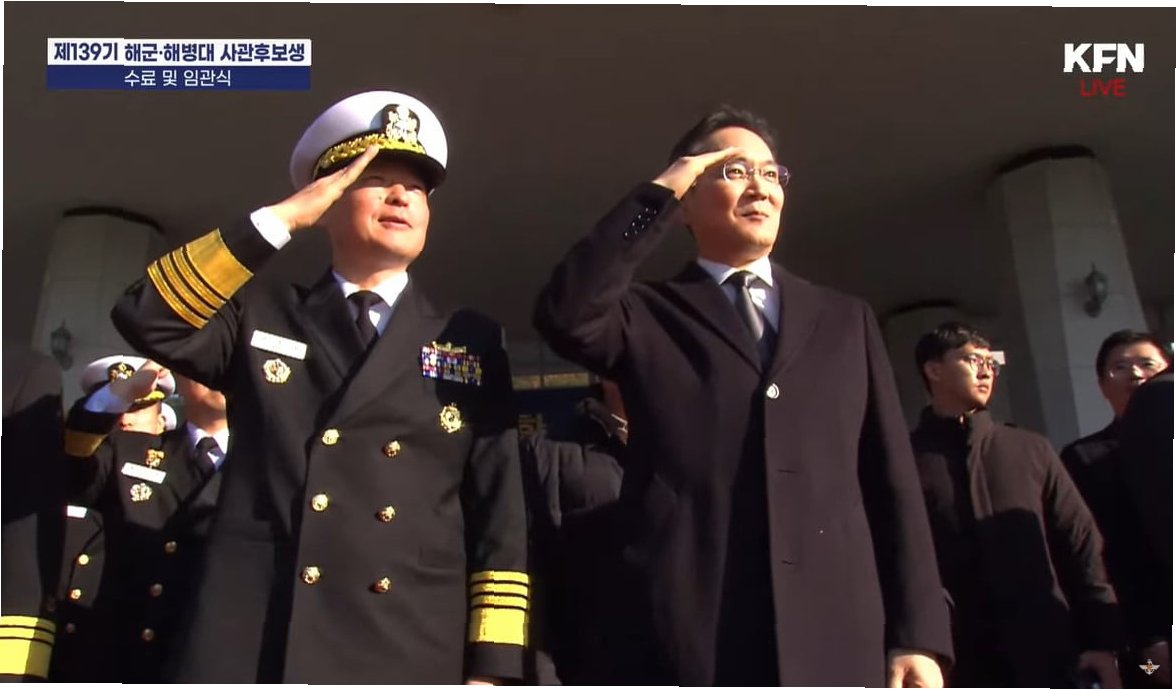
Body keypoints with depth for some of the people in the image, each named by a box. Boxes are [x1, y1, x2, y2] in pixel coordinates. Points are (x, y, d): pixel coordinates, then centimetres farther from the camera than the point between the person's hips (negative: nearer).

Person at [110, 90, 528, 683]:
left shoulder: (473, 343, 8)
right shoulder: (259, 317, 11)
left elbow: (498, 520, 4)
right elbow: (144, 318, -9)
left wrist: (489, 669, -3)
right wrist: (284, 215, -8)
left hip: (412, 657, 1)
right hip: (247, 653, 0)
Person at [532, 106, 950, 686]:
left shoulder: (845, 319, 16)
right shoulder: (648, 317, 8)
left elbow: (891, 481, 11)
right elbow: (566, 315, -15)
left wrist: (918, 635, 3)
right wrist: (658, 193, -5)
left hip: (840, 639, 3)